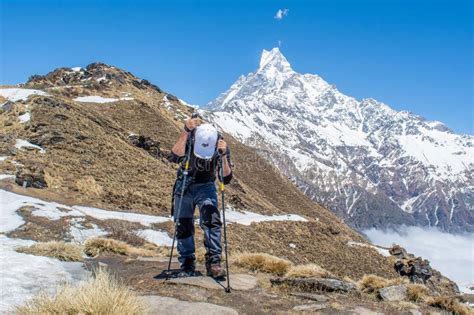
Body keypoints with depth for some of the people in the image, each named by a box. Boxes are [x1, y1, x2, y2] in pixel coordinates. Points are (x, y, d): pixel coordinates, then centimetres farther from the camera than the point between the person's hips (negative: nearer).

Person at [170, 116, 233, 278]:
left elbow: (226, 179, -23)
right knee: (183, 225, 1)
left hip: (206, 187, -1)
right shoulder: (189, 139, -22)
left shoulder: (221, 146, -19)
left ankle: (213, 261, -21)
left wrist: (223, 156, -37)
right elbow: (175, 157, -40)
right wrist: (185, 131, -47)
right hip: (184, 186, 1)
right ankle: (187, 264, 14)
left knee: (211, 219, -23)